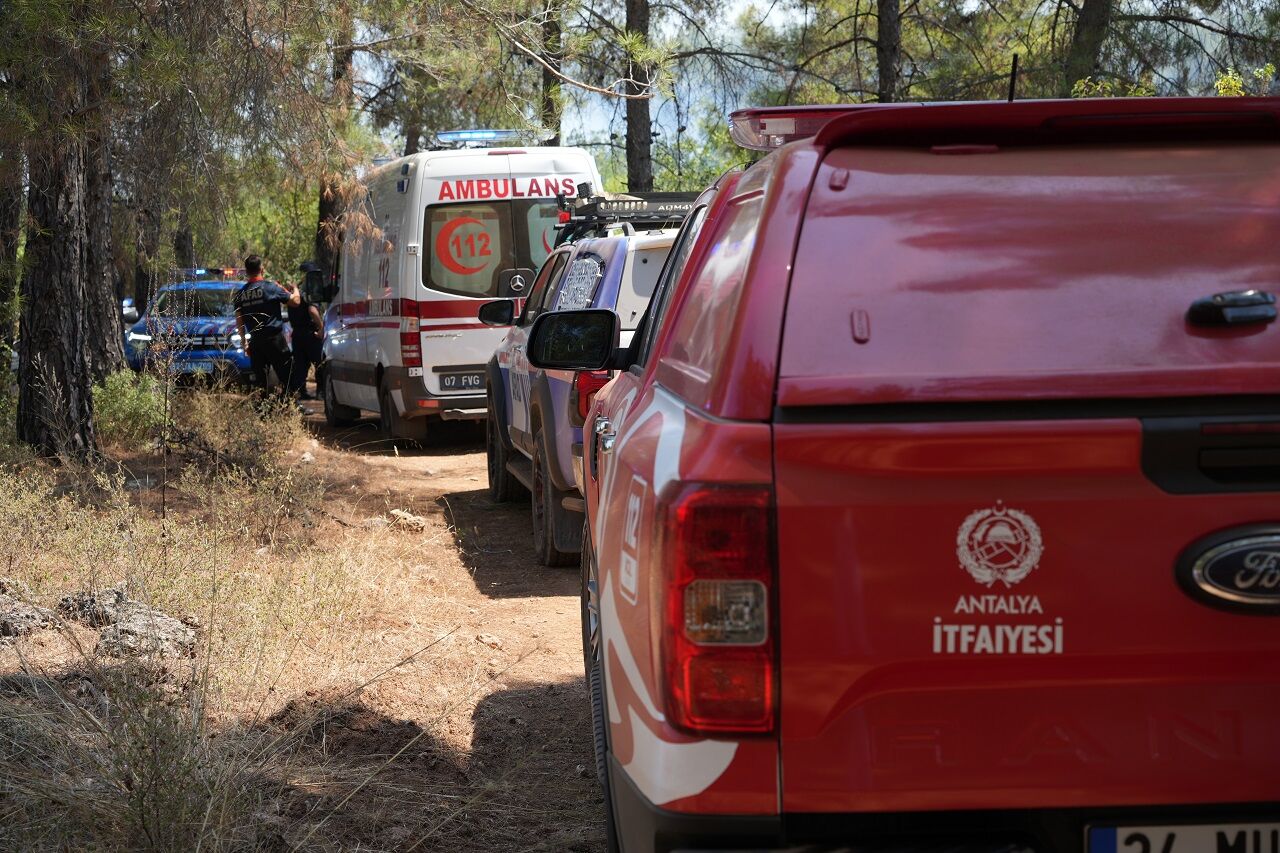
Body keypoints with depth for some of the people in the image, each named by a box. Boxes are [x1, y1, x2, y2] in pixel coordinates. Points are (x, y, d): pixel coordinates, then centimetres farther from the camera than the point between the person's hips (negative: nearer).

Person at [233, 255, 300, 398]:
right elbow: (295, 301, -5)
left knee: (260, 378, 9)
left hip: (255, 341, 5)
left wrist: (244, 341, 18)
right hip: (274, 338, -5)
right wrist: (295, 291, 16)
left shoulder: (240, 293, 6)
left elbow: (239, 321, 9)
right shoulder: (270, 287, -9)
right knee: (286, 376, 0)